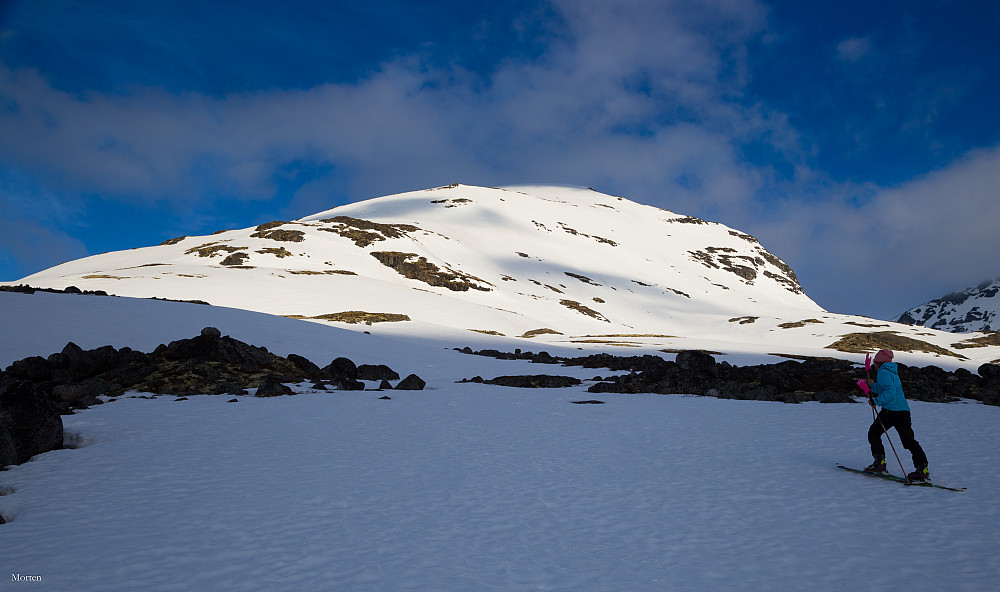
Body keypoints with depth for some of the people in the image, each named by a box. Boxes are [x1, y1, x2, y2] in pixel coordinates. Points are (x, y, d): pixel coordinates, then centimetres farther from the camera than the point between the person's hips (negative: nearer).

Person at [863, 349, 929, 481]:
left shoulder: (883, 372, -7)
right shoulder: (892, 372, 21)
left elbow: (890, 392, -21)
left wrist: (876, 401, -20)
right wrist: (873, 385, 32)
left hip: (891, 410, -8)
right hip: (904, 410, 8)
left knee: (873, 433, 7)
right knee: (909, 440, 5)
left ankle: (880, 463, 4)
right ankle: (922, 469, -4)